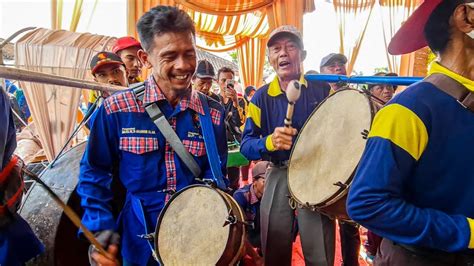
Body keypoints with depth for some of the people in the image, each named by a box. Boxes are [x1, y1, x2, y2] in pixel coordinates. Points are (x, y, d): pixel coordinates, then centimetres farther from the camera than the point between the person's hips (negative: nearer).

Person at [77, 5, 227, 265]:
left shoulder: (212, 114, -7)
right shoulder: (116, 108, -13)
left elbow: (215, 178, 0)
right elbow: (95, 172, -4)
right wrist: (101, 227, -13)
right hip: (137, 243, -1)